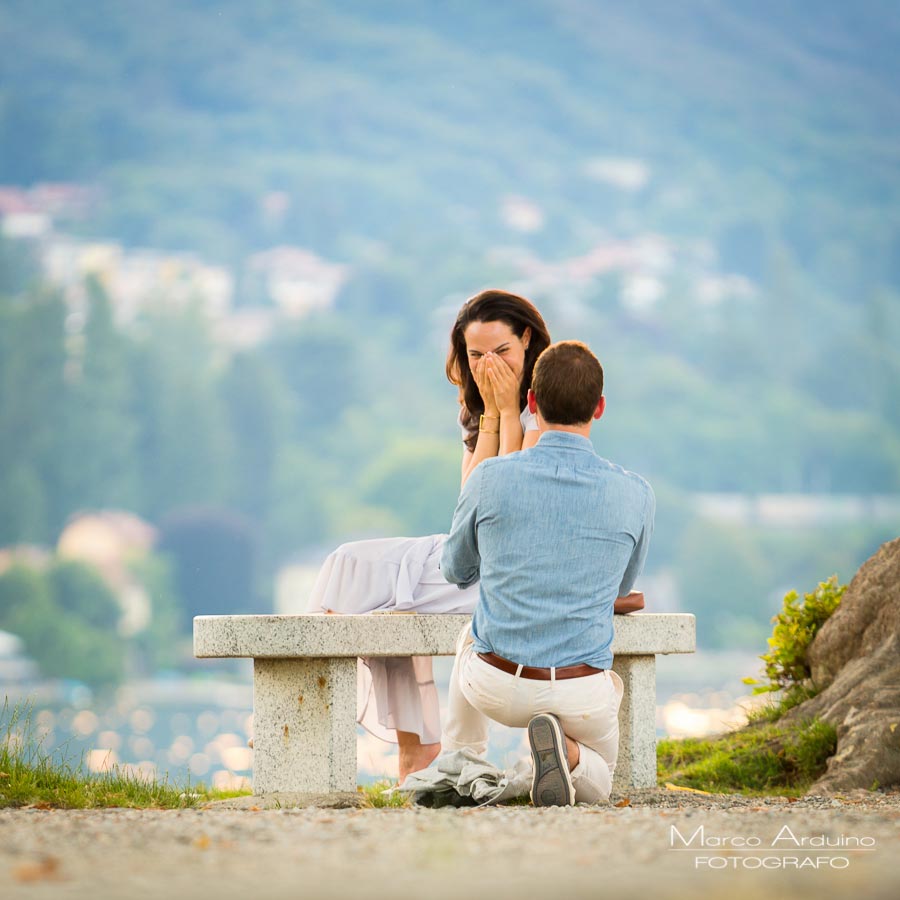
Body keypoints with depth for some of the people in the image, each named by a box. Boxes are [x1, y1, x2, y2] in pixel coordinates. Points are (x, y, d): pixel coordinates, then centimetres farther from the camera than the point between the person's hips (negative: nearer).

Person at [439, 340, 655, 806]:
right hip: (582, 696, -2)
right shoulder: (635, 496, -8)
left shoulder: (490, 478, -11)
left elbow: (457, 570, 9)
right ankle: (566, 751, -7)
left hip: (497, 688, 2)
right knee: (597, 783, 28)